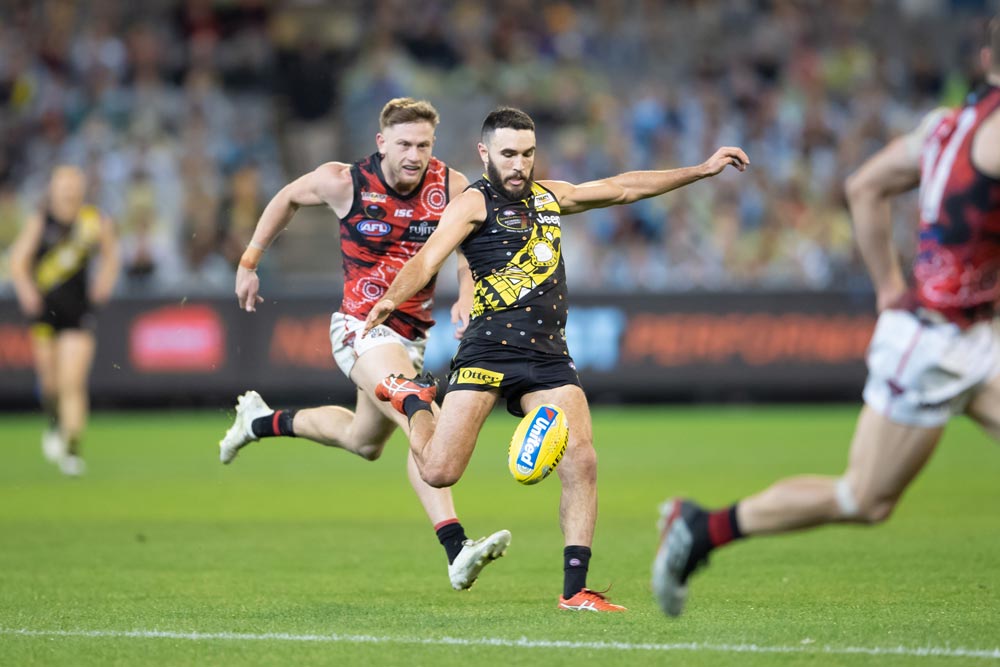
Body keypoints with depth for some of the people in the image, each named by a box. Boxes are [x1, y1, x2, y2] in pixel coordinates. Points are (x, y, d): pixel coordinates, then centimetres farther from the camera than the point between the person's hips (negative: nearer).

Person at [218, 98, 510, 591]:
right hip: (361, 325, -6)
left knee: (364, 442, 21)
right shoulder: (345, 182, -11)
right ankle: (455, 550, -35)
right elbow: (288, 198, 8)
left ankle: (264, 420, 44)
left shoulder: (450, 187, -7)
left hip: (412, 333, 6)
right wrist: (249, 262, 12)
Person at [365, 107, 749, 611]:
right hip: (490, 347, -5)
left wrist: (701, 170, 31)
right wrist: (391, 300, -34)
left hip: (549, 354, 5)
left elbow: (623, 188, 31)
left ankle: (575, 589, -5)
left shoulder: (548, 195, 21)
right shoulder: (473, 202, 0)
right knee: (439, 472, -9)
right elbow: (428, 258, -14)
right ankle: (413, 399, 24)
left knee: (581, 462, -13)